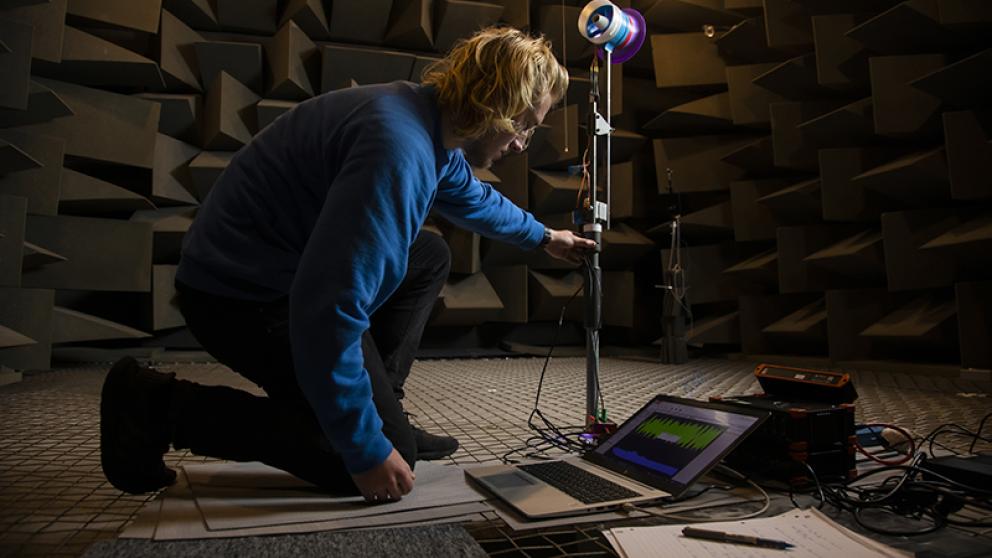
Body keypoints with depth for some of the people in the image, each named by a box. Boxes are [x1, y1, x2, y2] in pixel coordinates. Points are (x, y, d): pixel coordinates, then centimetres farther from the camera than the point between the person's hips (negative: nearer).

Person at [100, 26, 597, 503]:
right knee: (386, 463, -4)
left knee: (430, 259, 17)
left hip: (295, 267, 10)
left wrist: (542, 236, 39)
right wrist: (364, 448, -23)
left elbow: (470, 196, 27)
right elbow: (328, 313, -33)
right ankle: (160, 407, -2)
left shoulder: (432, 123, 4)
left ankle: (379, 408, 16)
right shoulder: (400, 147, -29)